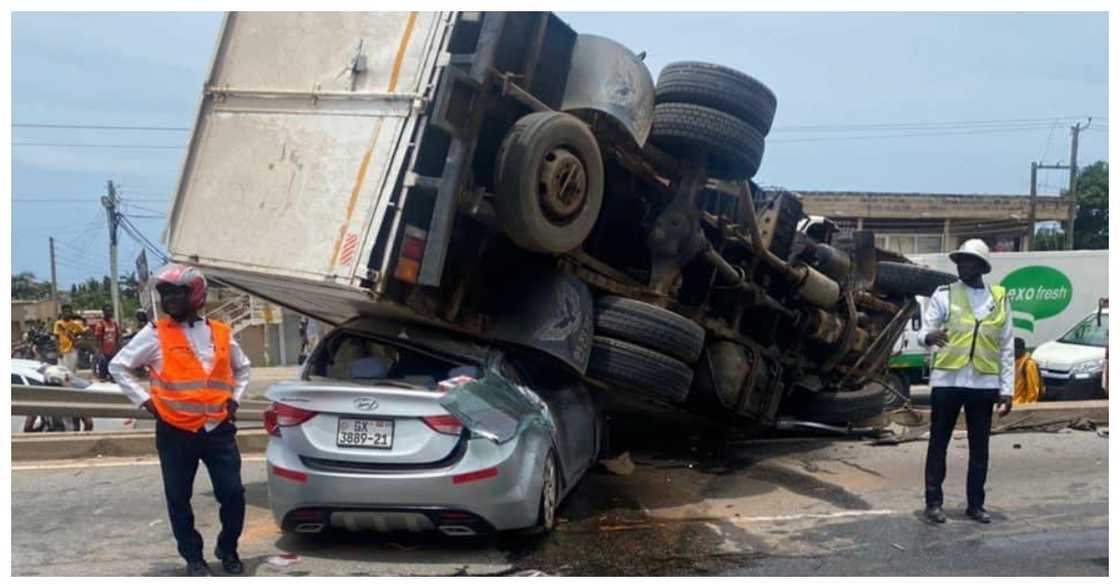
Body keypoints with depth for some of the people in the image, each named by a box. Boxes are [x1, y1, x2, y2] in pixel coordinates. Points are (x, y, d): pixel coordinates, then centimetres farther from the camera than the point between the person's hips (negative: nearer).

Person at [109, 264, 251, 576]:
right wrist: (145, 401, -2)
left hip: (219, 430, 2)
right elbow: (118, 366, 3)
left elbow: (242, 367, 23)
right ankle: (193, 557, 22)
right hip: (176, 433, -1)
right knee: (179, 499, 6)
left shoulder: (220, 333, 6)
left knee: (233, 494, 0)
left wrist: (234, 399, 11)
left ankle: (228, 548, 22)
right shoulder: (154, 334, -3)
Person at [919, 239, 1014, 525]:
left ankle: (975, 504, 19)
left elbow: (1006, 348, 9)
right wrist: (929, 337, -30)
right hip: (947, 380, -2)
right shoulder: (943, 294, 0)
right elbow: (923, 332, -5)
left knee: (979, 447, 9)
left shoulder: (999, 298, 7)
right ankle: (933, 502, 11)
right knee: (939, 443, 4)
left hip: (983, 383, 2)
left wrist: (1006, 388, 5)